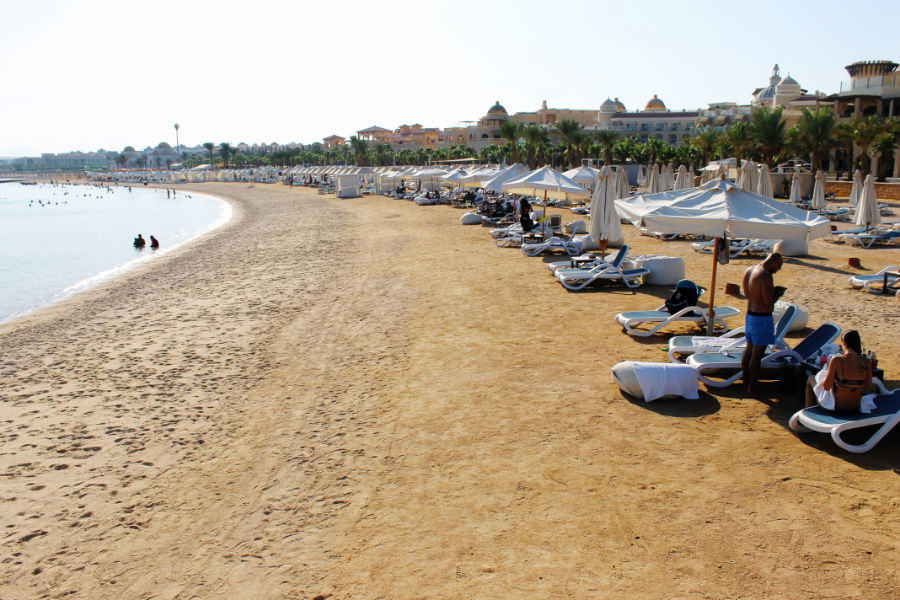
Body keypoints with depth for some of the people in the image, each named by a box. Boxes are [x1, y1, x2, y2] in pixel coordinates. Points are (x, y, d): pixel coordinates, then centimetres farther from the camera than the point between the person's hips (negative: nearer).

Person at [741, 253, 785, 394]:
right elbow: (769, 301, -24)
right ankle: (752, 388, 5)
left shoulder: (749, 271, 6)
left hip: (750, 315, 9)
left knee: (749, 350, 19)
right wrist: (779, 292, -5)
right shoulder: (766, 276, -21)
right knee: (757, 354, -2)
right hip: (762, 318, -9)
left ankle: (745, 382, 30)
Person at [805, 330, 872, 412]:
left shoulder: (837, 360, -22)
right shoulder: (866, 362, -10)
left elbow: (826, 387, -15)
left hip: (836, 407, -5)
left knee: (811, 379, 24)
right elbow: (868, 387, 1)